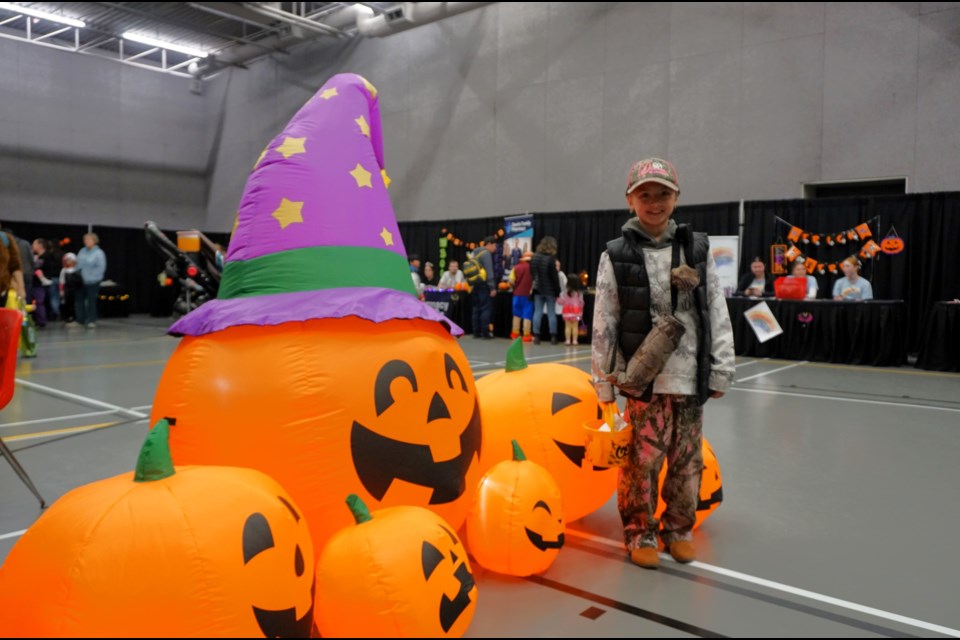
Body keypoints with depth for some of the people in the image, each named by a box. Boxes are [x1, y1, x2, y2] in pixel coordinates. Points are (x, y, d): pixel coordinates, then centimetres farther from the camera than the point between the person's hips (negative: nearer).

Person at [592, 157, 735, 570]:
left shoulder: (698, 249, 6)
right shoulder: (616, 255, -1)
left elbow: (718, 315, 7)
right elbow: (603, 325, -1)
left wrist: (721, 372, 4)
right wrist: (603, 383, -1)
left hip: (691, 379, 3)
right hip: (645, 379, -2)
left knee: (687, 462, 11)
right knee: (642, 461, 0)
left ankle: (678, 529, 32)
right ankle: (640, 533, 21)